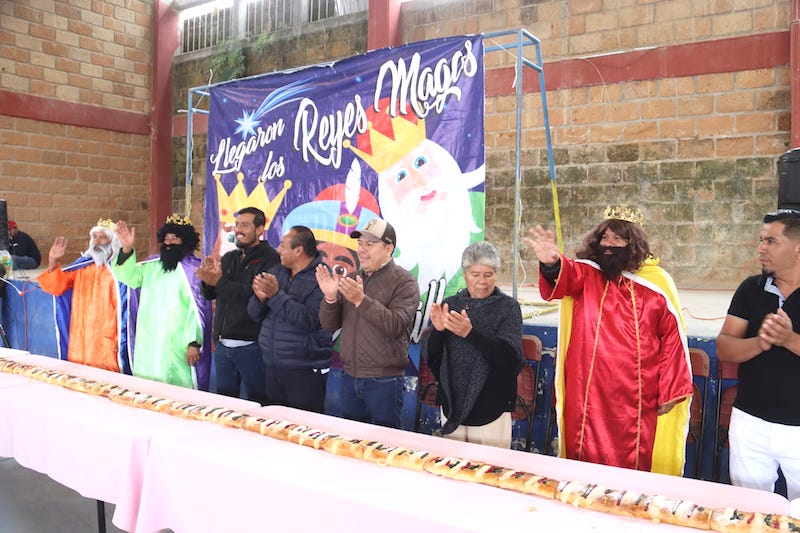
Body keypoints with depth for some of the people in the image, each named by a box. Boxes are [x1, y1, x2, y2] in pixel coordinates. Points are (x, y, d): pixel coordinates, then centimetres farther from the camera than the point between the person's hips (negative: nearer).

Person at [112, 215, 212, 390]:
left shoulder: (194, 269, -10)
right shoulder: (152, 265, 13)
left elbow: (198, 308, -14)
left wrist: (194, 342, -19)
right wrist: (127, 249, -9)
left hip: (178, 347, -6)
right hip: (149, 345, 7)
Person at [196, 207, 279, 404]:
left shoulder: (269, 258, -9)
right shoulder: (229, 258, 14)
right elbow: (209, 294, 11)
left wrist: (220, 281, -22)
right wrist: (207, 280, -10)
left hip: (250, 345, -7)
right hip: (222, 343, 7)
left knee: (257, 403, 3)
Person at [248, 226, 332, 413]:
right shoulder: (275, 272, 10)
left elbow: (309, 320, -23)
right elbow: (254, 314, 9)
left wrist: (276, 295, -24)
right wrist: (260, 298, -13)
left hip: (305, 369, -6)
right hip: (272, 367, 7)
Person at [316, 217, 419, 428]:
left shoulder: (404, 282, -7)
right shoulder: (351, 279, 11)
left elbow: (396, 325, -21)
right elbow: (329, 325, 7)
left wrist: (362, 300, -28)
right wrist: (330, 298, -12)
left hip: (383, 381, -5)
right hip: (349, 378, 6)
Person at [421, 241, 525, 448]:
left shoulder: (508, 307, -4)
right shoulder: (450, 305, 5)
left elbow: (509, 355, -18)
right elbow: (429, 355, 2)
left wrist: (470, 333, -31)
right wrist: (437, 331, -19)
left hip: (491, 410, -3)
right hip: (452, 406, 4)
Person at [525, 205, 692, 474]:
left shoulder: (657, 282, 1)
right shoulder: (585, 274, 1)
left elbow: (672, 337, 3)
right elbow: (564, 276, -22)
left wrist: (670, 392, 2)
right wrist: (551, 263, -46)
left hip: (638, 401, 0)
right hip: (588, 397, 0)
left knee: (635, 465, 9)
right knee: (587, 469, 10)